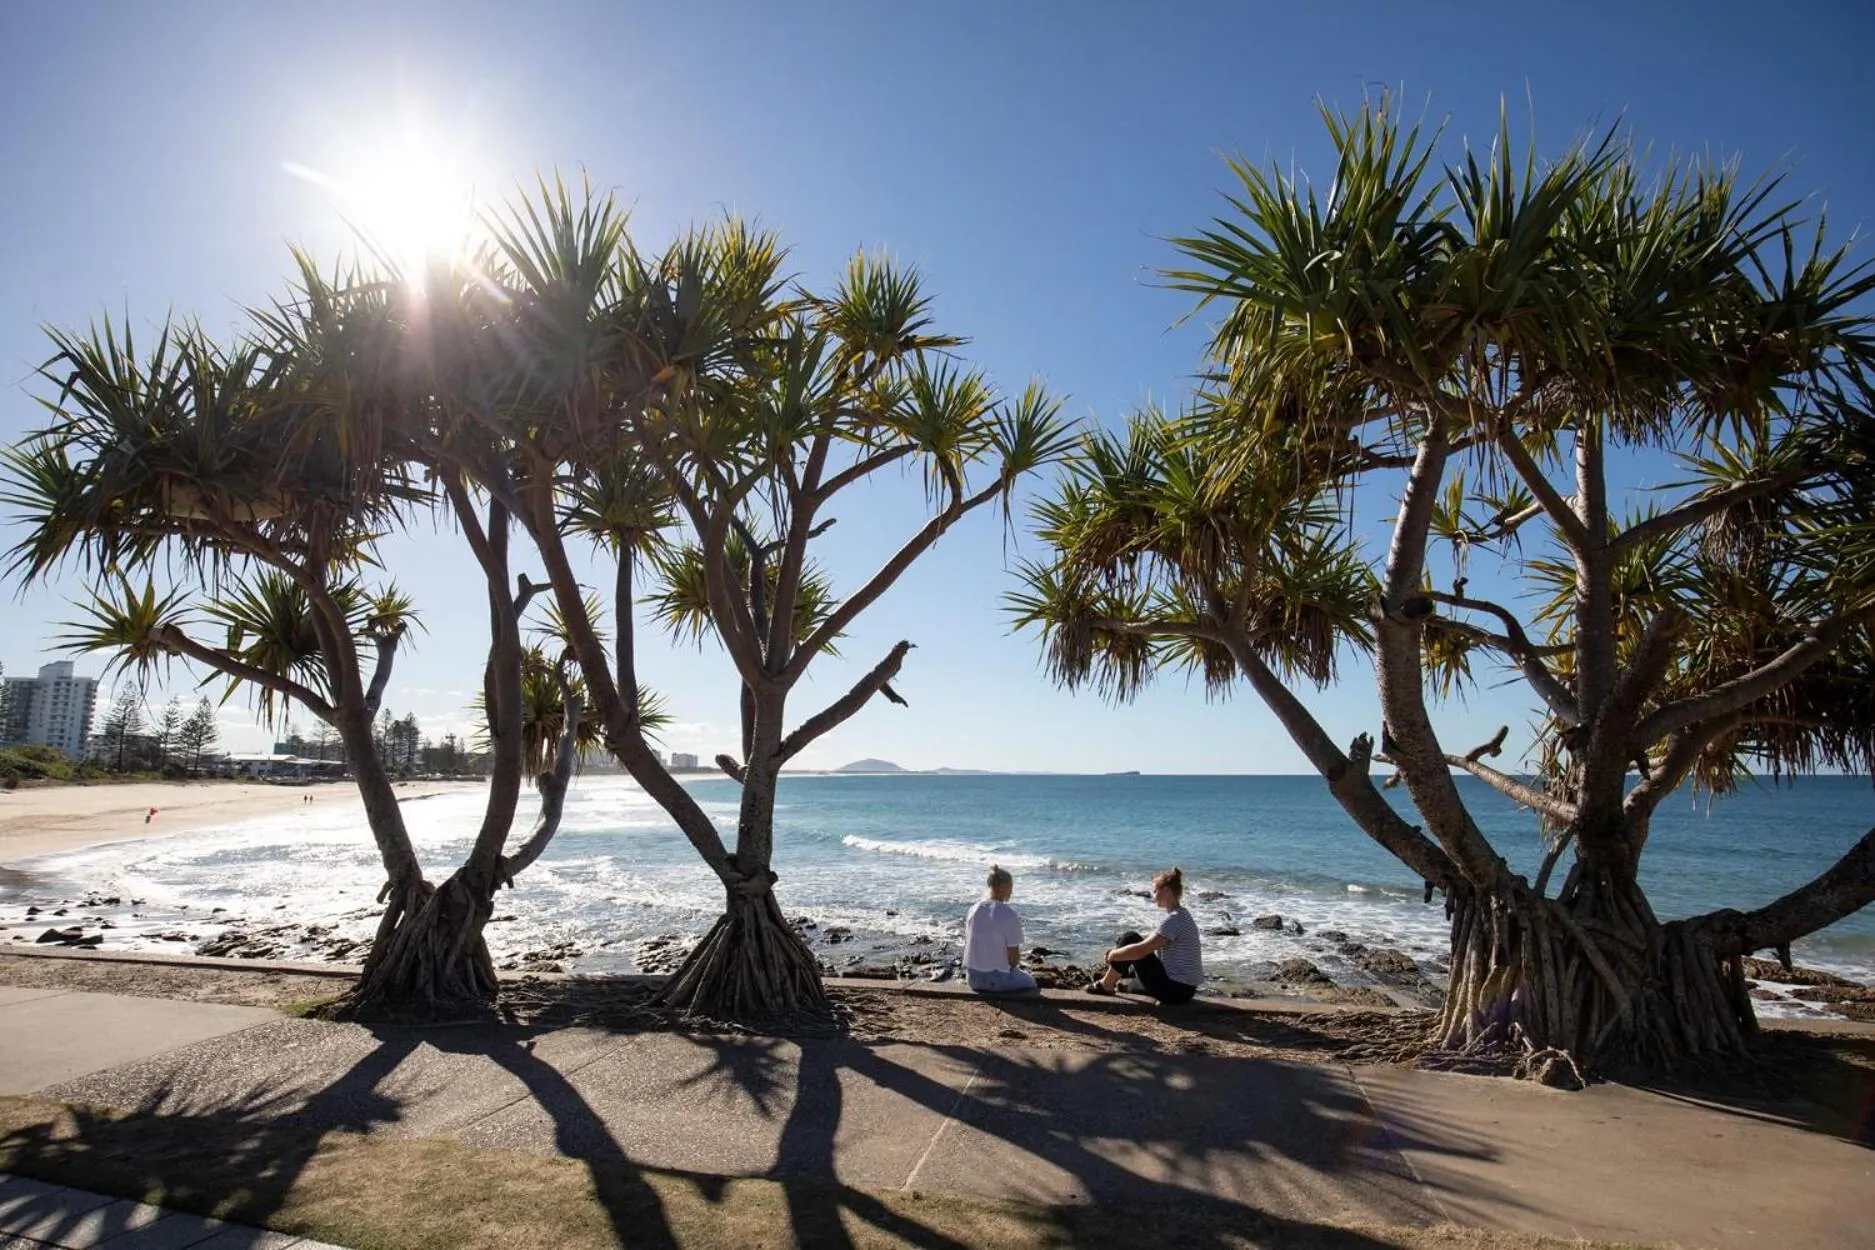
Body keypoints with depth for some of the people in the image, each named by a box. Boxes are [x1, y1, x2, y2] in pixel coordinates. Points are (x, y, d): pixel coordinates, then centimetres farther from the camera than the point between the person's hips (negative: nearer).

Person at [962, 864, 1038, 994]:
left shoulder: (973, 910, -2)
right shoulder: (1009, 915, -19)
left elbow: (970, 944, 8)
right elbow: (1014, 958, -15)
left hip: (973, 978, 6)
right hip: (998, 979, -6)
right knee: (1030, 982, 26)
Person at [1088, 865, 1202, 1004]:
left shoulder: (1174, 919, -20)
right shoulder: (1182, 915, 10)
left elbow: (1140, 951, -24)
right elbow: (1148, 946, 19)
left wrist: (1113, 955, -7)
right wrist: (1117, 951, 13)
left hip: (1174, 990, -10)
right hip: (1184, 988, 10)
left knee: (1129, 939, -6)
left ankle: (1106, 985, 8)